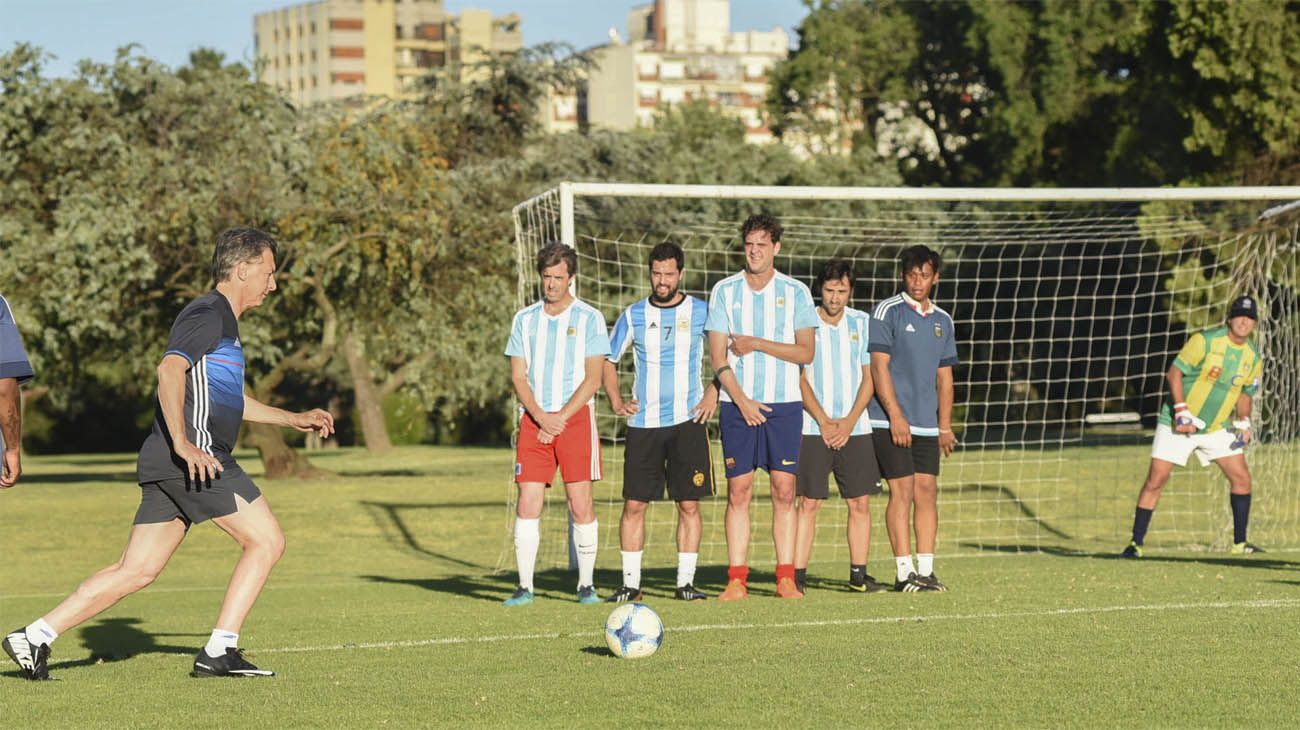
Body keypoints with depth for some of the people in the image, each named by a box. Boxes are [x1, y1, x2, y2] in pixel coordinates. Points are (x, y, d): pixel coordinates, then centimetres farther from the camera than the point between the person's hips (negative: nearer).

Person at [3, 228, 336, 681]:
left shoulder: (220, 320, 25)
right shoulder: (209, 316, -8)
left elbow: (230, 399, 38)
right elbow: (170, 370, -24)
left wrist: (294, 420, 37)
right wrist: (183, 443, -32)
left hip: (164, 464, 10)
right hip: (197, 459, -10)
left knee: (137, 571, 7)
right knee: (266, 542, -5)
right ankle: (219, 652, -6)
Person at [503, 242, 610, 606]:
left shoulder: (589, 318, 2)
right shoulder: (525, 319, 11)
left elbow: (593, 379, -3)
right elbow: (518, 376, 8)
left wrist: (560, 418, -10)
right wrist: (541, 417, -8)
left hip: (576, 416, -2)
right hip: (533, 419, 2)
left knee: (581, 504, -6)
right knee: (528, 504, -5)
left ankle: (586, 584, 4)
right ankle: (525, 586, -2)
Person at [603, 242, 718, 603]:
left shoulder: (701, 313, 2)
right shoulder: (633, 316, 6)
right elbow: (607, 361, 15)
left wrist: (713, 393, -1)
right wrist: (616, 401, 2)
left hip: (687, 423, -1)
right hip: (643, 424, 1)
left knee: (689, 505, -2)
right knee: (634, 504, -2)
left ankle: (686, 582, 4)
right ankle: (630, 583, 4)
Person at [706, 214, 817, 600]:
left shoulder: (795, 292, 4)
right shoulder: (724, 291, 5)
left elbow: (806, 352, 0)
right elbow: (718, 357, 1)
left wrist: (757, 344, -10)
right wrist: (741, 400, -9)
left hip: (784, 404, 0)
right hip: (737, 405, 0)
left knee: (784, 490, -2)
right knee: (738, 491, -3)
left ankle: (786, 578, 1)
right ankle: (737, 579, -2)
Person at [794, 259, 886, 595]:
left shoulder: (861, 322, 7)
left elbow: (868, 377, 7)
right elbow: (799, 377, -2)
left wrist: (849, 422, -4)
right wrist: (824, 421, -9)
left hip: (854, 427, 3)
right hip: (813, 428, -3)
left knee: (859, 503, 2)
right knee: (809, 502, -5)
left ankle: (858, 575, 8)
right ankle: (797, 576, -4)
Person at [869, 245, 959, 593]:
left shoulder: (942, 320, 15)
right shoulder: (887, 312, -3)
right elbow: (879, 366, -8)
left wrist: (945, 426, 12)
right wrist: (895, 415, -14)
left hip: (927, 425, 6)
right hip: (891, 422, -6)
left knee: (927, 492, 3)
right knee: (902, 491, -7)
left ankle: (926, 570, 6)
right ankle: (904, 572, -5)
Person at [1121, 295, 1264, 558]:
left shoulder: (1253, 357, 2)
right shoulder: (1205, 341, -15)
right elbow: (1174, 373, -16)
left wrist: (1243, 421, 0)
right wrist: (1182, 411, -23)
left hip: (1217, 428, 5)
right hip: (1177, 426, -5)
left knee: (1241, 477, -2)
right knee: (1155, 480, -9)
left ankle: (1240, 543, 11)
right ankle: (1136, 543, -2)